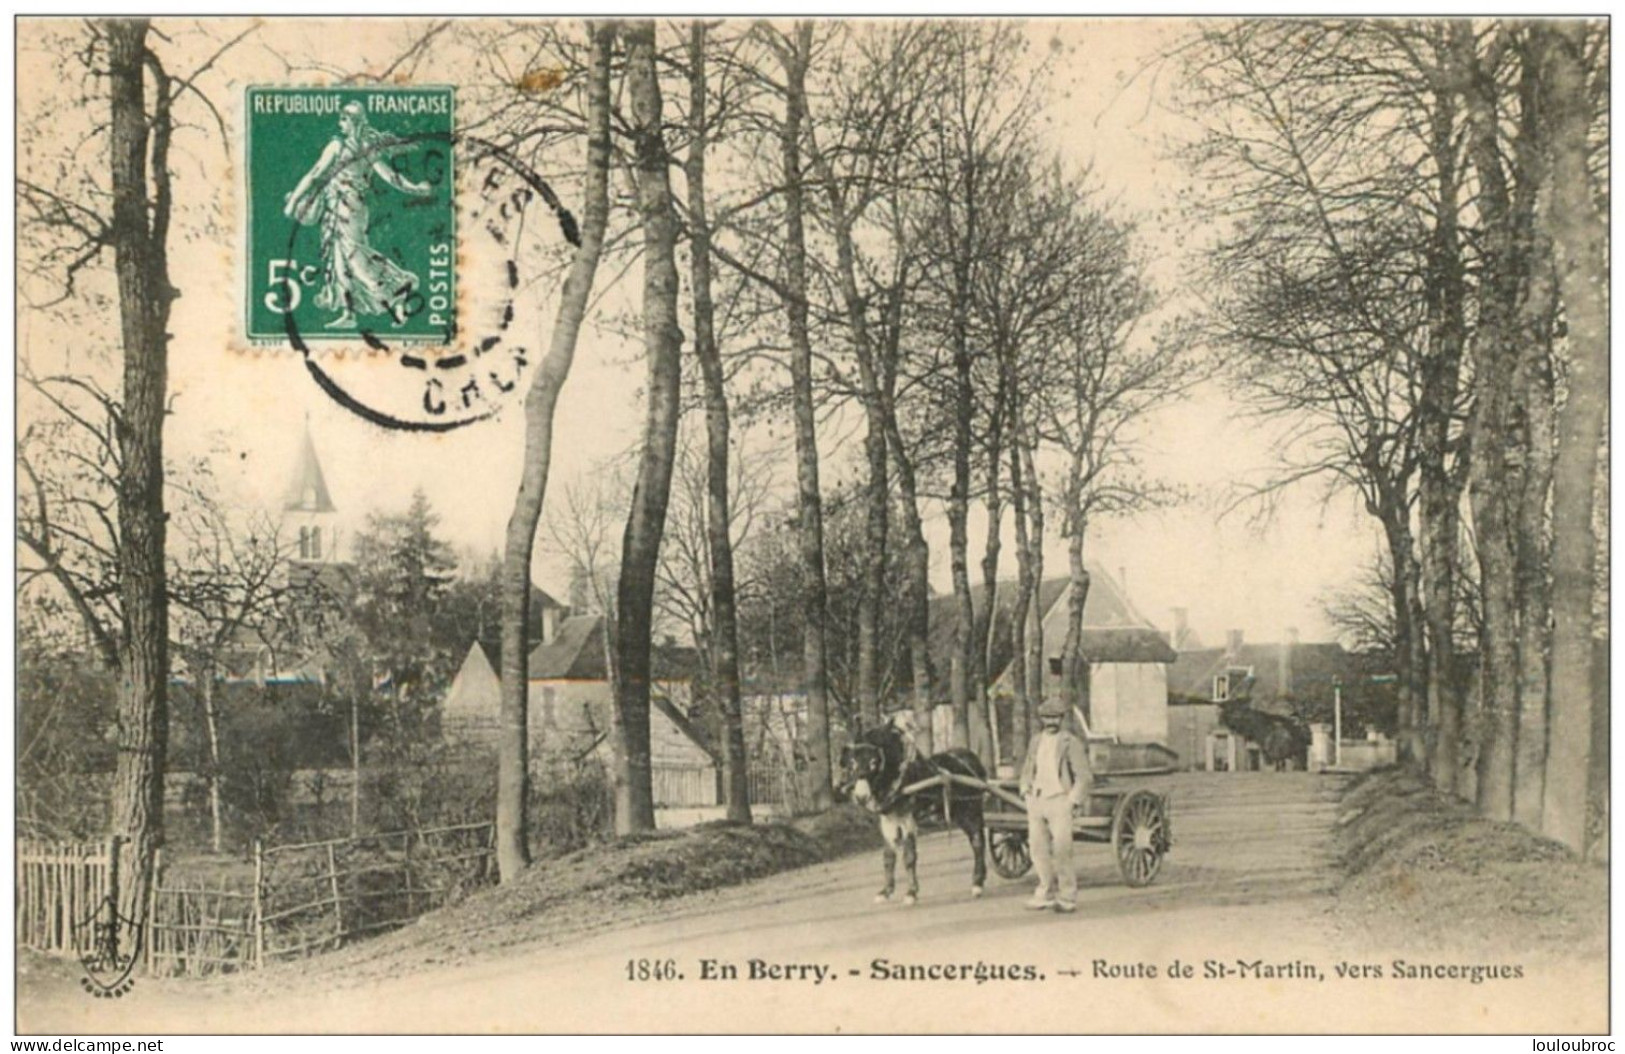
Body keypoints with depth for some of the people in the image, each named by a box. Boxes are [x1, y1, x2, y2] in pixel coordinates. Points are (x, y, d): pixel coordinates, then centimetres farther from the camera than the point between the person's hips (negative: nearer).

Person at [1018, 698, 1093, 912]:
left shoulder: (1071, 743, -4)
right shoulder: (1036, 741, 13)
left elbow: (1084, 776, -5)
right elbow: (1027, 769, 26)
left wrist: (1073, 801, -10)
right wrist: (1025, 790, 13)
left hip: (1059, 800, -6)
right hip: (1036, 800, 6)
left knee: (1061, 850, -10)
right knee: (1038, 847, 7)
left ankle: (1067, 898, -2)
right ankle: (1047, 891, 20)